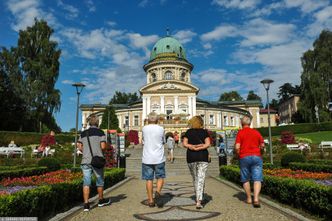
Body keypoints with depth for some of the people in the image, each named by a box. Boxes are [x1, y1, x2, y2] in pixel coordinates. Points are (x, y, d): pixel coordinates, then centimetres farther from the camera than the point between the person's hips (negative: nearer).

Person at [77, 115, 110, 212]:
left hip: (85, 160, 3)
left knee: (86, 182, 3)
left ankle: (86, 204, -1)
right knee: (100, 181, 13)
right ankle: (101, 200, 29)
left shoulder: (83, 133, 10)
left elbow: (79, 146, 5)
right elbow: (103, 146, -11)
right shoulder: (100, 132, -3)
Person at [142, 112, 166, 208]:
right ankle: (158, 192, -10)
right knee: (160, 177, 14)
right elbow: (163, 142, 10)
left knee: (149, 179, 8)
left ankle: (150, 200, 13)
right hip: (159, 158, -1)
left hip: (147, 158, 1)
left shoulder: (144, 129, 0)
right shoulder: (161, 129, -2)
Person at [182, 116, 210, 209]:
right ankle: (199, 201, -12)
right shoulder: (204, 132, 2)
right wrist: (199, 148, -9)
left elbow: (184, 144, -3)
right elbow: (207, 144, -8)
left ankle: (198, 198, 29)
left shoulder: (188, 132, 4)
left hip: (191, 157, 2)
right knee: (201, 178, -3)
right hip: (203, 156, -1)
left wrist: (192, 147, -7)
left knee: (195, 178, 16)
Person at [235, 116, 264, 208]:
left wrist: (238, 154, 8)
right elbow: (262, 145, 12)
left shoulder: (240, 133, -3)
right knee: (257, 179, -2)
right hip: (256, 156, 2)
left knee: (245, 179, 12)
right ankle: (256, 198, -16)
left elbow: (237, 147, -10)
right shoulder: (256, 132, 7)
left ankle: (249, 198, 20)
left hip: (244, 158, -1)